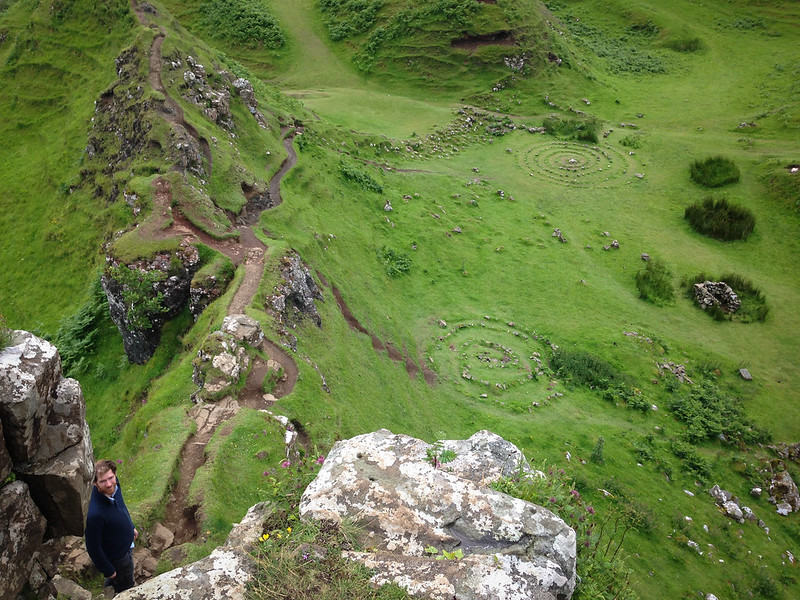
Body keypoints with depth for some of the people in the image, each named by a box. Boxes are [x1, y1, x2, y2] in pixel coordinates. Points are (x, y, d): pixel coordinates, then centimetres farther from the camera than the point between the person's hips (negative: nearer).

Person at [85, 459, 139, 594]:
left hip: (127, 545, 7)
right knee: (126, 588, 21)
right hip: (117, 556, -6)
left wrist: (131, 527, 16)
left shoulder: (114, 484, -21)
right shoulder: (94, 513, -43)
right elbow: (93, 547, -27)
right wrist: (107, 570, -14)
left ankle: (109, 585, 63)